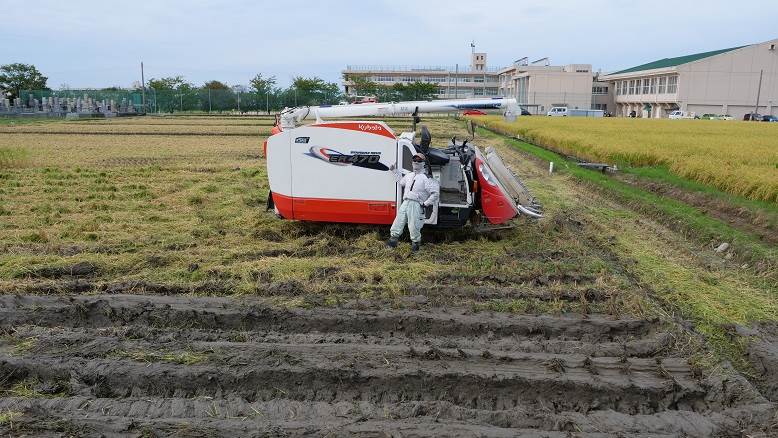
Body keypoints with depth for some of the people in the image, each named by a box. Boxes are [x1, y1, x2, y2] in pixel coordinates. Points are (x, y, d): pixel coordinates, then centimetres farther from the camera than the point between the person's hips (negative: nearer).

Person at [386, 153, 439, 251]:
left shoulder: (426, 178, -4)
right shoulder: (409, 175, 20)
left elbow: (435, 192, -7)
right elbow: (401, 181, 41)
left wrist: (426, 204, -8)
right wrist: (395, 171, 39)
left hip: (416, 205, -6)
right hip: (405, 203, 6)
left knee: (413, 225, -5)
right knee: (398, 221, 3)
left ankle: (415, 242, 12)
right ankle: (393, 238, 14)